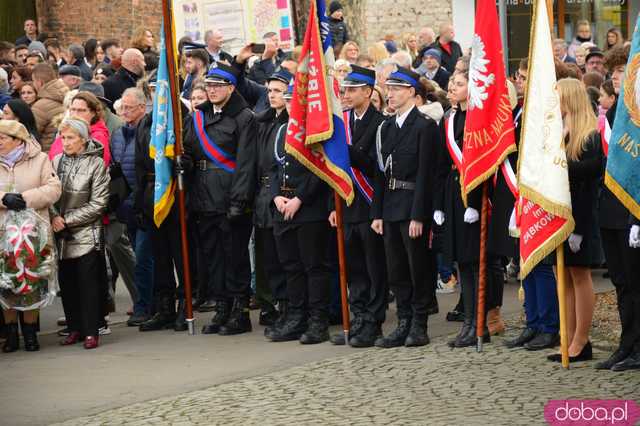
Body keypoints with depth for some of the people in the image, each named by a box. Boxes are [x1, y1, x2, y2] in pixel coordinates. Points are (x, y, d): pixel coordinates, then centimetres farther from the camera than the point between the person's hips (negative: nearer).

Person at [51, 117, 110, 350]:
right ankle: (75, 328, 17)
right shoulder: (57, 161, 7)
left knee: (89, 283, -4)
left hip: (87, 234, -4)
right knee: (66, 283, 7)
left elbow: (97, 204, -8)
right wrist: (54, 217, -9)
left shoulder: (96, 164, -5)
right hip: (62, 235, 4)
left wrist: (67, 220, -11)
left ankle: (91, 331, 2)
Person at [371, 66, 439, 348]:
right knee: (396, 271, 10)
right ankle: (404, 324, 17)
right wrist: (377, 213, 9)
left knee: (418, 268, 0)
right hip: (390, 208, 7)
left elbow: (425, 174, -13)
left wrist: (418, 216, -18)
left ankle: (419, 326, 7)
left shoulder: (425, 126, -8)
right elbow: (381, 172, 14)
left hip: (413, 208, -7)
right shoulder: (387, 127, 14)